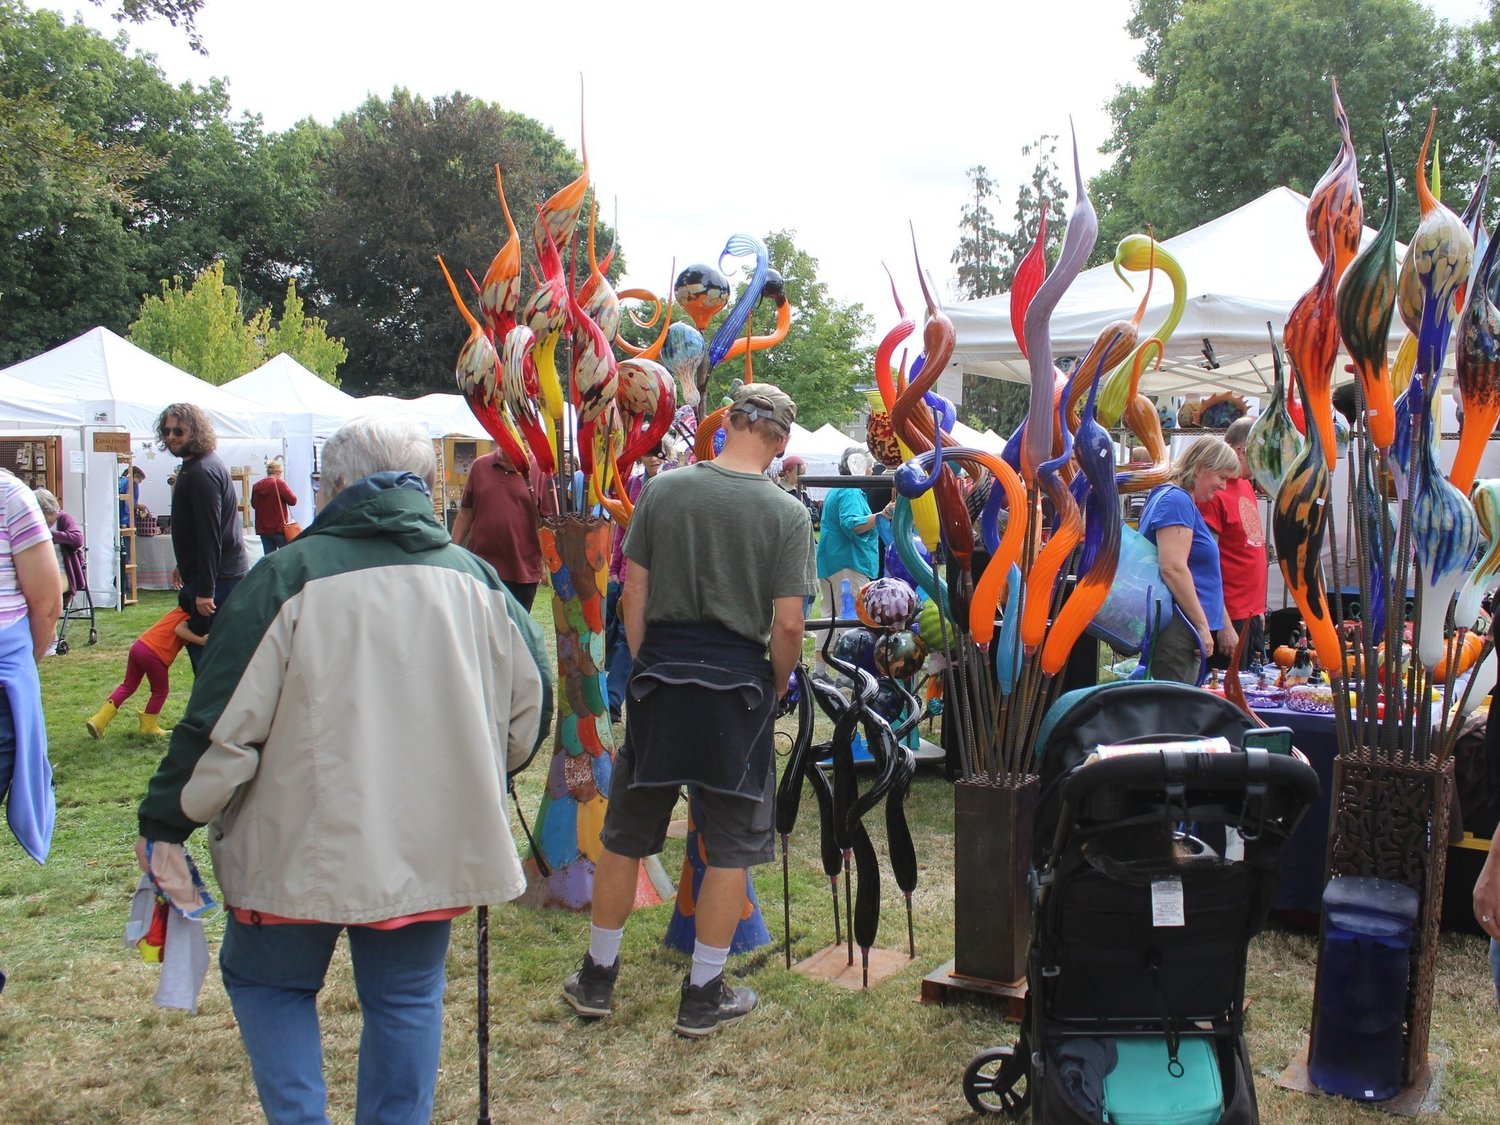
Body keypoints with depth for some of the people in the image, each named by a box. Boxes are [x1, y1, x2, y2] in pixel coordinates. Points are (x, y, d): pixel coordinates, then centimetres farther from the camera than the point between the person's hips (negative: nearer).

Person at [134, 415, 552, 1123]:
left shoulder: (288, 577, -12)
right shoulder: (475, 579, 2)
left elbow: (222, 725, -13)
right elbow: (530, 706, 9)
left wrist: (166, 822, 0)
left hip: (307, 850, -3)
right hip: (435, 849, 4)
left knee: (266, 981, 19)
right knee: (407, 998, 17)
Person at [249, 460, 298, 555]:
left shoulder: (256, 486, 4)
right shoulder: (279, 484, -12)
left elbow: (253, 504, 15)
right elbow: (293, 500, -10)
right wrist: (288, 489, 5)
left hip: (263, 528, 5)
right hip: (278, 527, -5)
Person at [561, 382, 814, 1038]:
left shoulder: (663, 490, 0)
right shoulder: (787, 514, -7)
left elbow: (634, 594, 1)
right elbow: (787, 624, -11)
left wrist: (647, 666, 12)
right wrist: (776, 688, 6)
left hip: (660, 674, 3)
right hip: (737, 686, -2)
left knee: (625, 834, 15)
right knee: (732, 846, 10)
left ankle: (596, 979, 27)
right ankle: (703, 997, 17)